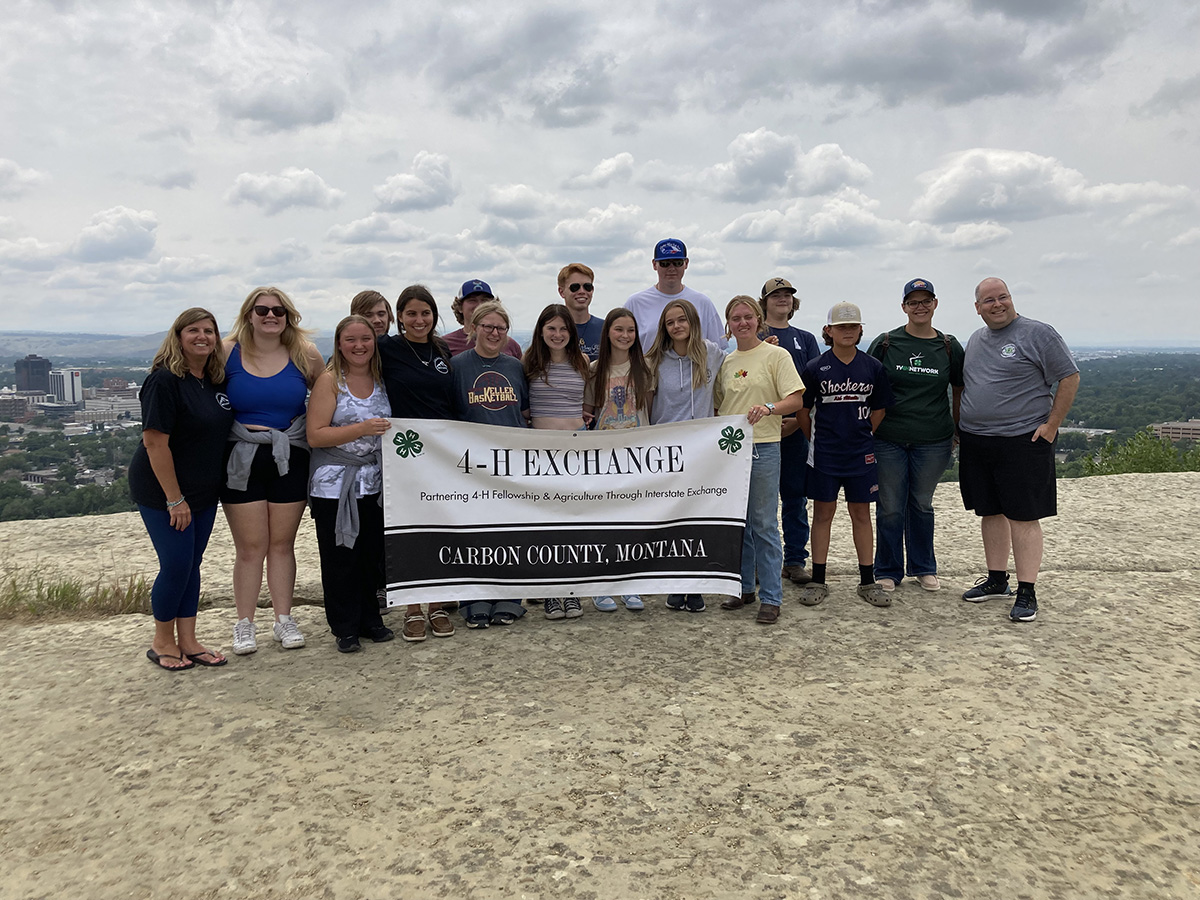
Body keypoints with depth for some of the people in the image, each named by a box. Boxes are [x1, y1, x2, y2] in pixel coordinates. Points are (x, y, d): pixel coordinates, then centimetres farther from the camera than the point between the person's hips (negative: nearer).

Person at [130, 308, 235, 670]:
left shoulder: (217, 380, 5)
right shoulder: (164, 380, -18)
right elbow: (154, 442, -21)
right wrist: (175, 499, -20)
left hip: (203, 491, 7)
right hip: (162, 491, -7)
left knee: (192, 565, 11)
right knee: (177, 565, -4)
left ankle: (188, 641, 21)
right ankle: (162, 643, 16)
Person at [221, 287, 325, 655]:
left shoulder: (305, 356, 0)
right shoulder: (228, 352, -2)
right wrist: (240, 429, -3)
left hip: (289, 460, 1)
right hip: (242, 462, -1)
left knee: (282, 543, 10)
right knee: (250, 546, 2)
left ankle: (283, 620, 21)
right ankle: (244, 624, 15)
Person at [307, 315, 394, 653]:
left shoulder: (381, 379, 8)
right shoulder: (329, 381, -6)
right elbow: (315, 436, -14)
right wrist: (361, 429, -21)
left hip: (374, 483, 4)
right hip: (334, 484, -4)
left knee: (372, 554, 9)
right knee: (340, 557, 1)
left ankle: (370, 619, 24)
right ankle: (345, 628, 14)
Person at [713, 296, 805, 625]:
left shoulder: (776, 355, -2)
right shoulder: (726, 362, 14)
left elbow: (796, 400, -9)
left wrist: (768, 407, -26)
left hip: (762, 447, -5)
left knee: (764, 524, -3)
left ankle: (771, 598, 5)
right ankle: (744, 588, 25)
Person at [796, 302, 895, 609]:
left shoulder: (873, 367, 2)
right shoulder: (815, 368, -3)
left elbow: (879, 409, 11)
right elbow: (803, 411, 3)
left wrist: (861, 437, 6)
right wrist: (818, 440, 6)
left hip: (860, 454, 1)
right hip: (824, 455, -1)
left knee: (861, 514, 8)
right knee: (823, 513, 5)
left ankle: (867, 582, 16)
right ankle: (818, 581, 12)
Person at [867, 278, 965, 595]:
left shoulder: (950, 347, 4)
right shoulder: (885, 343, 0)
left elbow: (959, 391, 14)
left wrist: (957, 432, 10)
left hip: (932, 441, 1)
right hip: (888, 438, -1)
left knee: (922, 504, 13)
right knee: (890, 506, 3)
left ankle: (924, 568, 29)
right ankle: (887, 572, 18)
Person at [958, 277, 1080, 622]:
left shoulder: (1037, 333, -5)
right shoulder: (975, 340, 15)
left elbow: (1070, 377, -5)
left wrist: (1051, 425, -10)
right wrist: (961, 426, 15)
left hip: (1023, 441, -6)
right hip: (975, 442, 6)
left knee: (1023, 516, -4)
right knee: (990, 512, 12)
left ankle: (1027, 592, 2)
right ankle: (997, 580, 24)